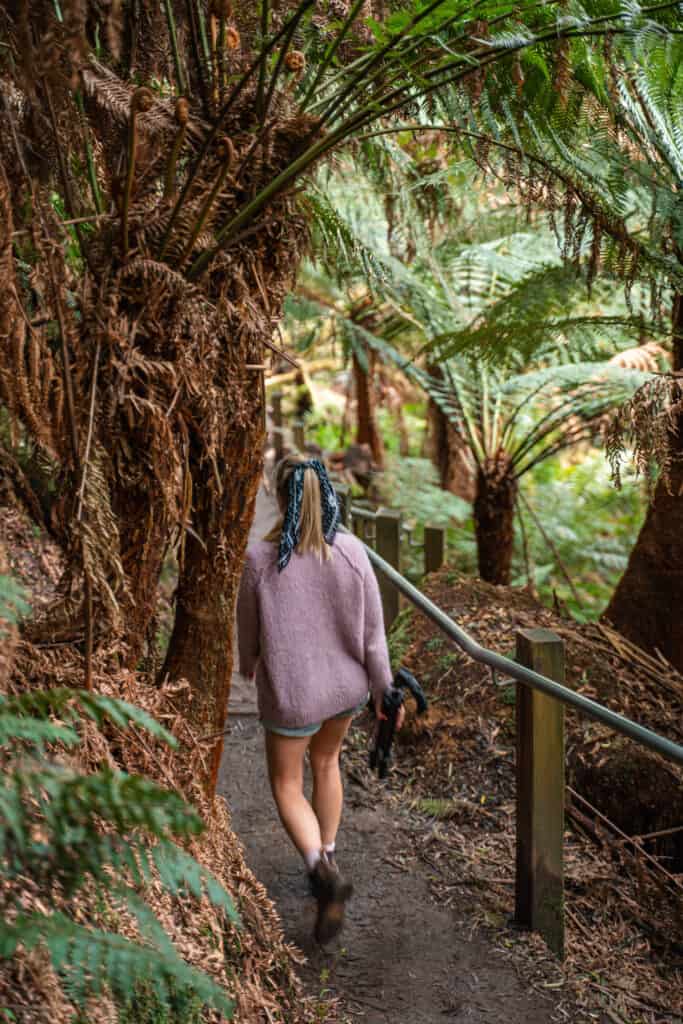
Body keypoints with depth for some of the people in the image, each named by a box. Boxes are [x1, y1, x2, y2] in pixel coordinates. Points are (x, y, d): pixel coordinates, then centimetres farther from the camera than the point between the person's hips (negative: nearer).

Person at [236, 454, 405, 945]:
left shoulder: (261, 559, -20)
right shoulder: (352, 552, -14)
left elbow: (249, 628, -4)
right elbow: (372, 631, -8)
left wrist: (249, 665, 17)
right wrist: (383, 689, 4)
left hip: (292, 692, -3)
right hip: (347, 686, 3)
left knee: (286, 785, 15)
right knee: (326, 762, 29)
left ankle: (323, 869, -8)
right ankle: (328, 857, 39)